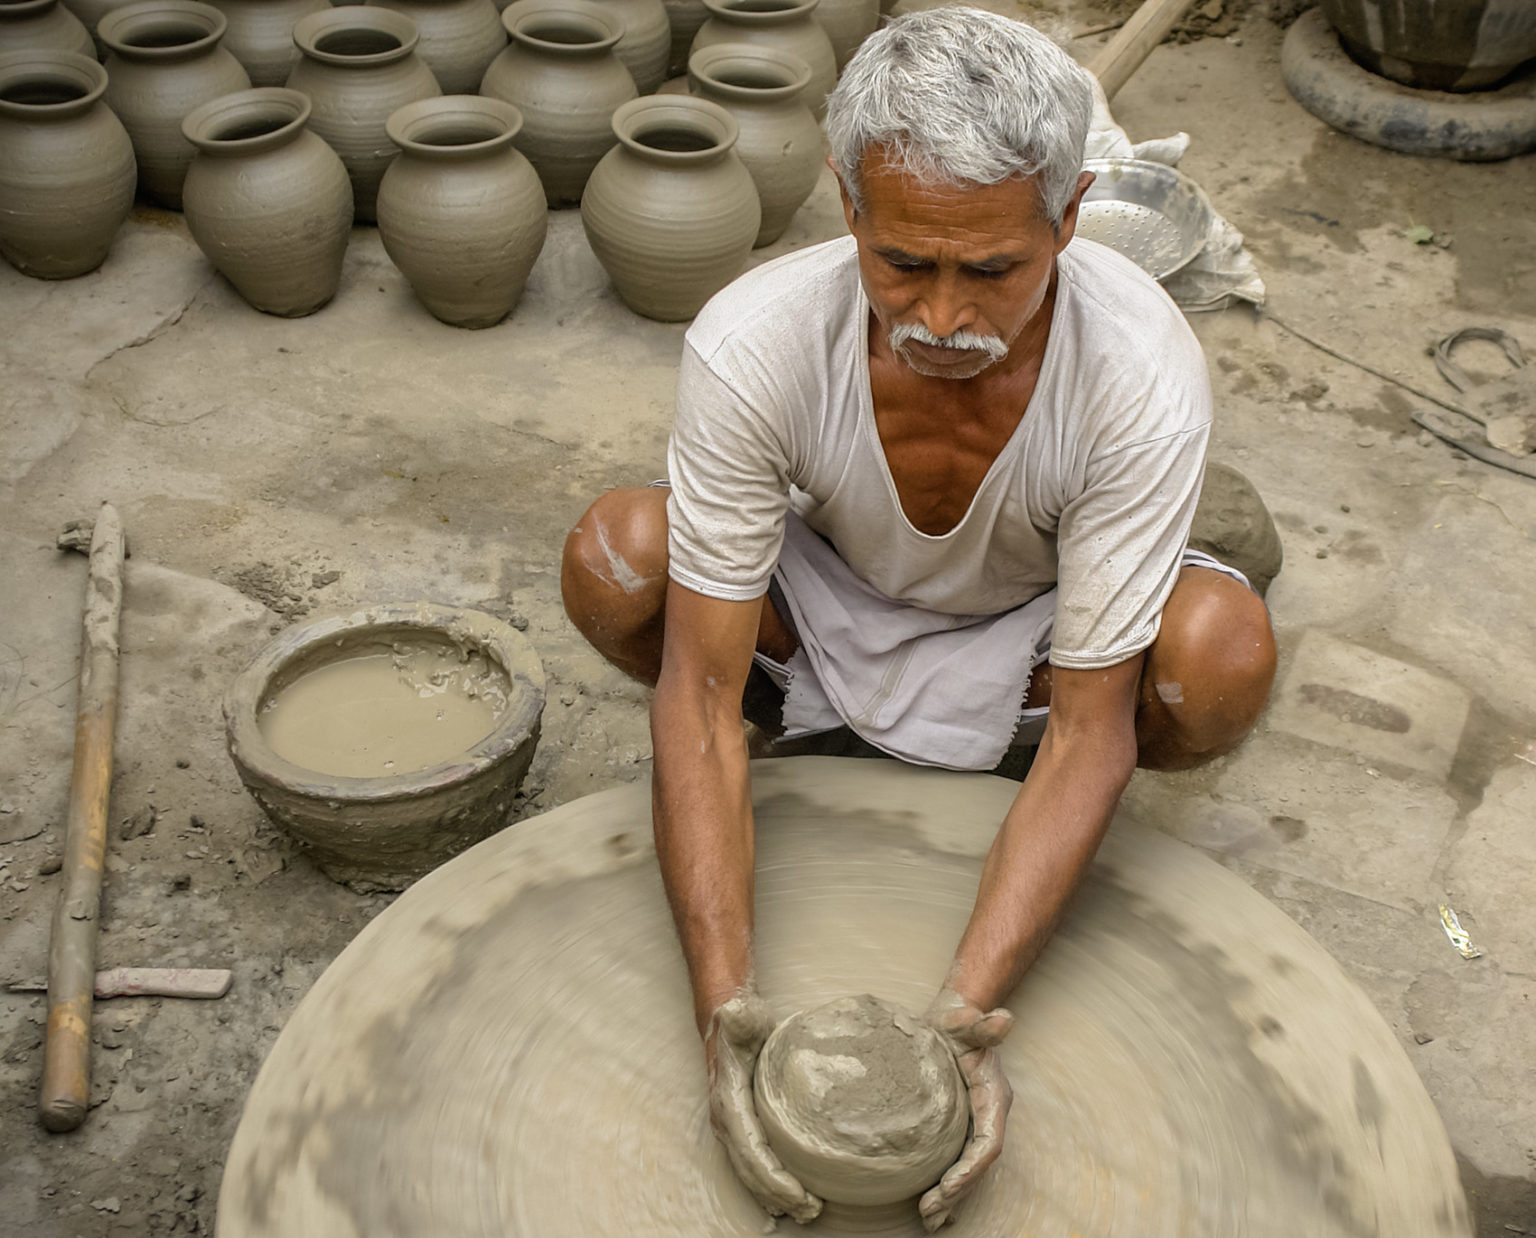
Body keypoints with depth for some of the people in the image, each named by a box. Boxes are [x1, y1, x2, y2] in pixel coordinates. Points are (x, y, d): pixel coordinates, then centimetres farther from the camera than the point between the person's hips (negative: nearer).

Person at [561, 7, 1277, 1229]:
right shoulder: (752, 343, -33)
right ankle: (807, 721, 3)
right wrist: (726, 1007, -39)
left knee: (1221, 652, -32)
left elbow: (1094, 728, -30)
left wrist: (968, 1013, -40)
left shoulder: (1144, 378, -34)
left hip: (1037, 623, 0)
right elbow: (698, 686, -31)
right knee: (614, 559, -28)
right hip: (829, 594, 1)